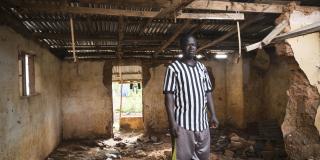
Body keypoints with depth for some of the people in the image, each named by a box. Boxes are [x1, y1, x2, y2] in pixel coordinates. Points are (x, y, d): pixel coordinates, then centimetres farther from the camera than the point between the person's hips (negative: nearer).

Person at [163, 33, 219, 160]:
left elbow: (208, 93, 14)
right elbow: (169, 96, -10)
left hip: (202, 122, 6)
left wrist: (213, 115, 8)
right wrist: (172, 121, -16)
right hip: (183, 123, -5)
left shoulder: (202, 67, 12)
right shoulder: (173, 68, -6)